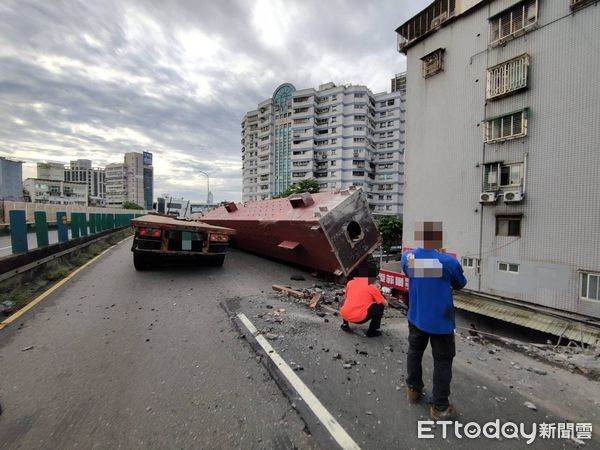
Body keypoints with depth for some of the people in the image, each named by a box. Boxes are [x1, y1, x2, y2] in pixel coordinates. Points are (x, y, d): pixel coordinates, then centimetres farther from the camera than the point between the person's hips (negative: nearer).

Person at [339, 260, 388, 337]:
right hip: (359, 318, -4)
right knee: (380, 305, 11)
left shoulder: (350, 282, 10)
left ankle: (345, 324, 25)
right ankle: (372, 331, 12)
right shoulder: (372, 287, 2)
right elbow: (385, 304, 10)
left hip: (344, 315, 4)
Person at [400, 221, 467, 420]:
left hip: (416, 318, 4)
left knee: (414, 352, 24)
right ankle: (439, 407, 27)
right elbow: (460, 284, -2)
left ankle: (413, 390, 42)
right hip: (441, 321, -3)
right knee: (442, 362, 14)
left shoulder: (408, 258, -12)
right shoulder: (448, 261, -21)